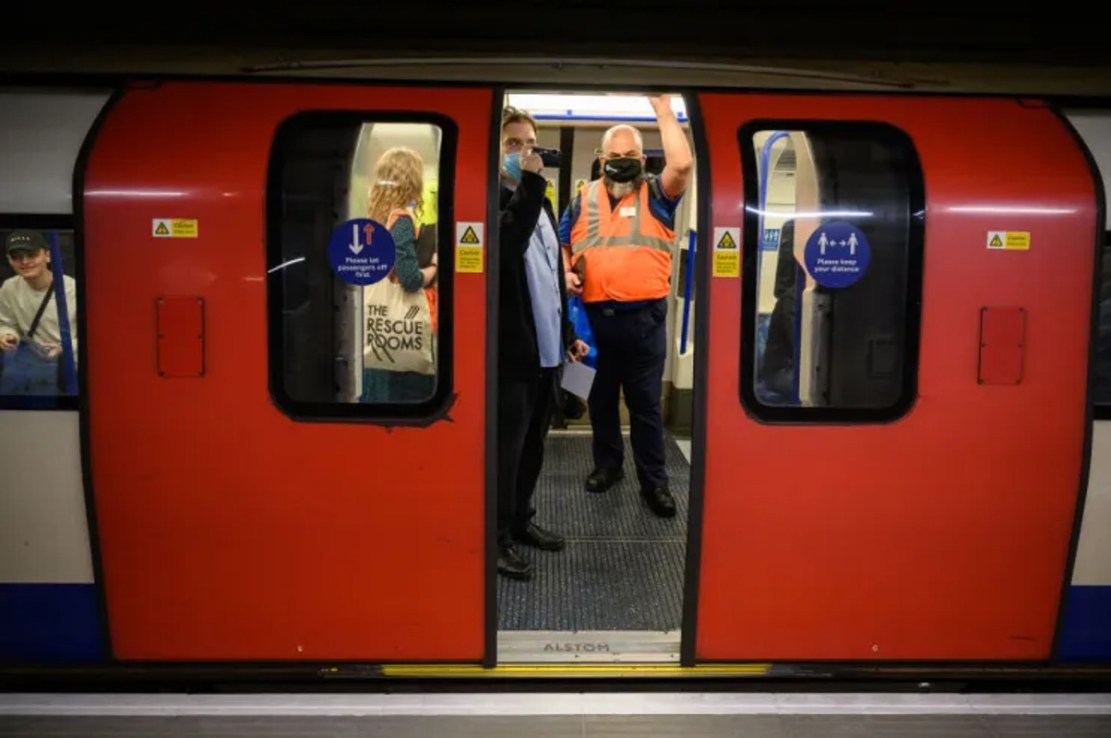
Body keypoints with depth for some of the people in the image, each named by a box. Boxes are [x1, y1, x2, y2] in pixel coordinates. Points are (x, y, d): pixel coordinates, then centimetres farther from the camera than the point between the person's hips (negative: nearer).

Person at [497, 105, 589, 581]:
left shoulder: (541, 203, 15)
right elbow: (507, 250, -29)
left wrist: (567, 334, 18)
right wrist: (531, 184, -27)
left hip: (546, 348, 8)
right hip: (511, 351, -8)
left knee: (532, 444, 18)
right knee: (507, 448, 2)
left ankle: (521, 521, 34)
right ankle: (498, 537, 17)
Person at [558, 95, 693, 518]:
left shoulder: (656, 195, 1)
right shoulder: (583, 200, 9)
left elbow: (682, 165, -18)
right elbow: (561, 244, 18)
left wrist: (663, 110, -13)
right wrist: (565, 272, -4)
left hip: (644, 319, -3)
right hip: (595, 317, 3)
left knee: (646, 404, 5)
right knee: (600, 399, 16)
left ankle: (654, 482, 15)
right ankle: (607, 464, 34)